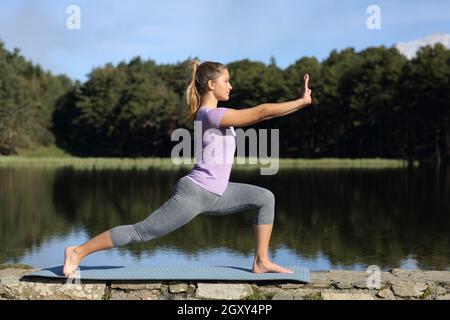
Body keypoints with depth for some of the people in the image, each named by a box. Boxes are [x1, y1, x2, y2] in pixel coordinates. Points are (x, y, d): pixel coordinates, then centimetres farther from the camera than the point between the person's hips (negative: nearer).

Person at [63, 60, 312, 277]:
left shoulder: (211, 113, 12)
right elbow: (262, 112, -22)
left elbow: (257, 114, 14)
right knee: (140, 232, -5)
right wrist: (302, 102, -15)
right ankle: (78, 252, 6)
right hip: (193, 194, -10)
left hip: (212, 195, 10)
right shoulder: (212, 115, -18)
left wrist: (299, 102, 9)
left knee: (265, 198, 5)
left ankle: (261, 261, 7)